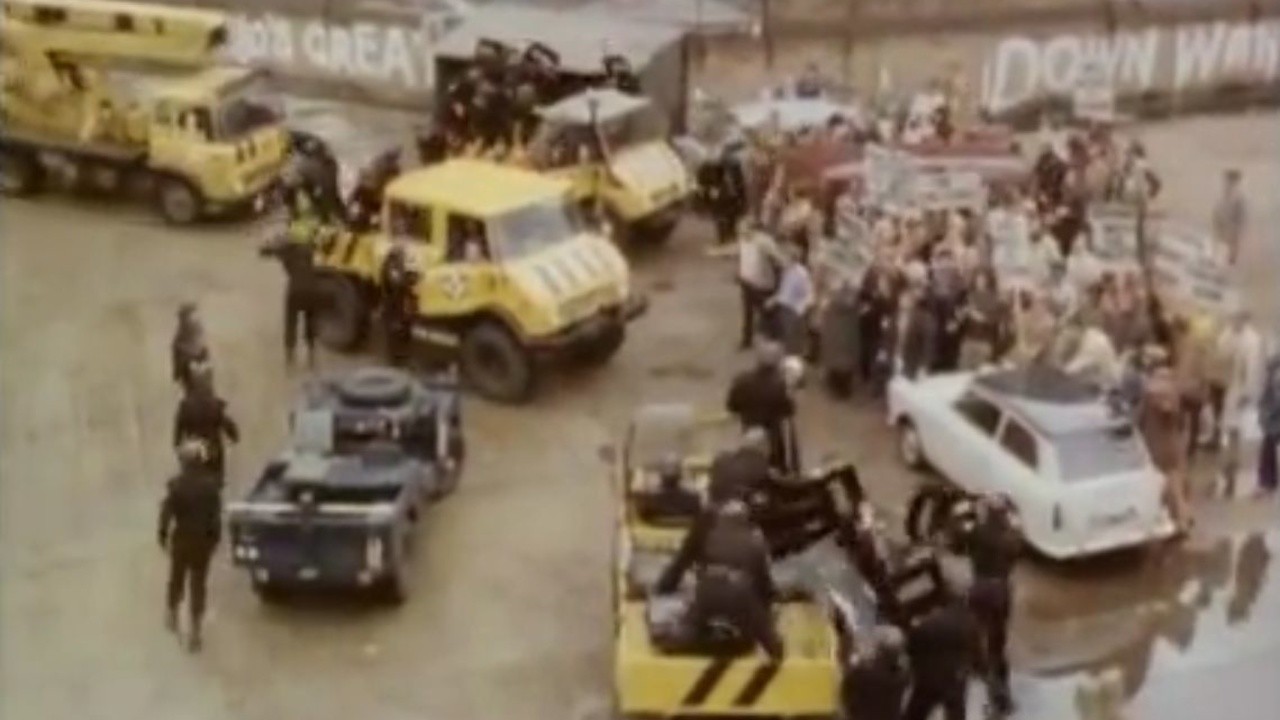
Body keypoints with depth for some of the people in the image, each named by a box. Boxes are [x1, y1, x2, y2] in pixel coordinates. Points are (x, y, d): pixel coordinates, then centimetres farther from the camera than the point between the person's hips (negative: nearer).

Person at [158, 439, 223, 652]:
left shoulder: (175, 484, -17)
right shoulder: (211, 484, -12)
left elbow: (166, 512, -10)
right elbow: (217, 514, -7)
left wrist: (162, 535, 5)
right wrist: (216, 537, 7)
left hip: (181, 538, 0)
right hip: (203, 539, 0)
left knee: (176, 578, 22)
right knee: (198, 584, 8)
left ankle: (172, 614, 43)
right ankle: (194, 630, 9)